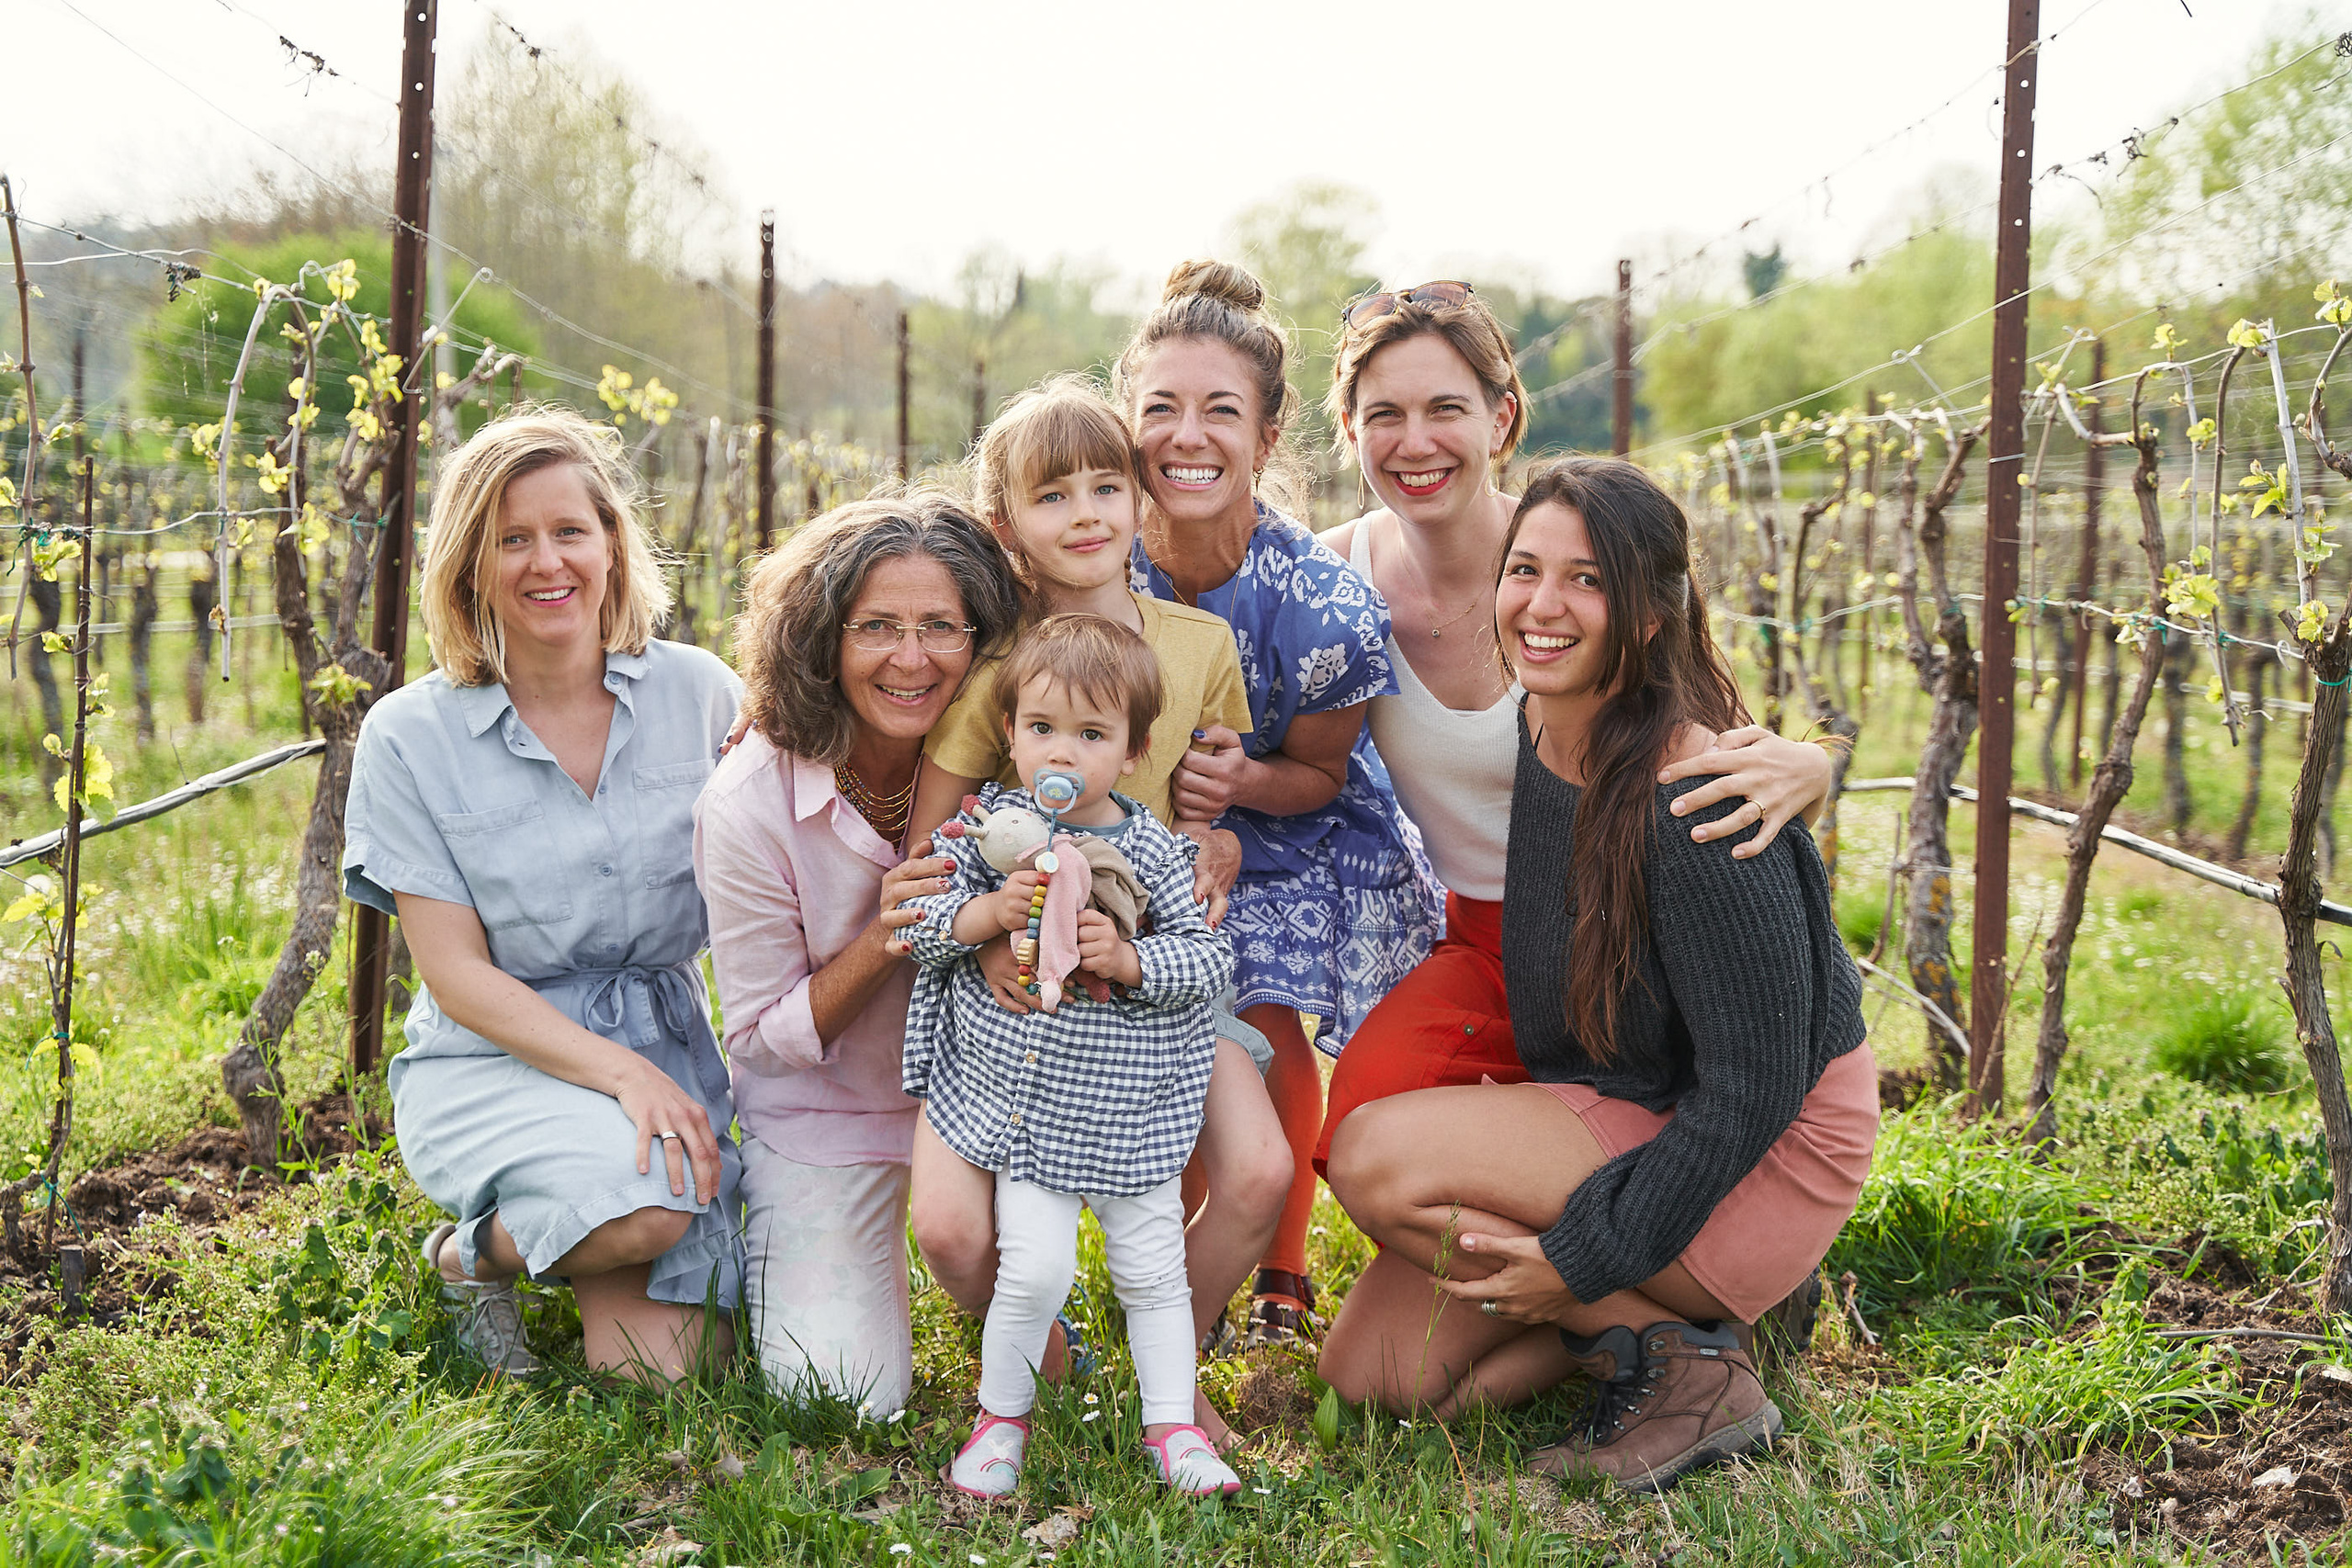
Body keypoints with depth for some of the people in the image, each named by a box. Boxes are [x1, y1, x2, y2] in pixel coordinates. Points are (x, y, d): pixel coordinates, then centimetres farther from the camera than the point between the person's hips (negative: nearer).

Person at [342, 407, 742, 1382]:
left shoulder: (697, 692, 1)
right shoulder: (410, 737, -6)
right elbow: (457, 972, -8)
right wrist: (622, 1073, -20)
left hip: (672, 1054, 3)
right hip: (493, 1064, -2)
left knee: (661, 1362, -14)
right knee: (644, 1208, -33)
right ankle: (469, 1253, 0)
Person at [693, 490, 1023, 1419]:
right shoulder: (748, 807, -23)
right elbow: (763, 1037, -14)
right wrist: (884, 938, -32)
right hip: (823, 1116, -2)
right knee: (840, 1396, -12)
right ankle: (775, 1249, 20)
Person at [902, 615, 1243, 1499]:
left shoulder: (1149, 852, -7)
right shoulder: (989, 827, -2)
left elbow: (1208, 956, -6)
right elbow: (921, 926, -2)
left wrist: (1126, 959, -21)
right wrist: (988, 912, -19)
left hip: (1127, 1109, 0)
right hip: (1021, 1099, 0)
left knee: (1152, 1270, 8)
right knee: (1035, 1266, -8)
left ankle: (1172, 1427, 23)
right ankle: (1001, 1417, 14)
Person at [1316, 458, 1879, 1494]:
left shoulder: (1696, 803, -26)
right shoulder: (1531, 736, -2)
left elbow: (1755, 1087, -23)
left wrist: (1587, 1258, -21)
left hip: (1761, 1166, -8)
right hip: (1611, 1119, 8)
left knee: (1374, 1155, -22)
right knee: (1369, 1370, 0)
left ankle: (1689, 1366, -10)